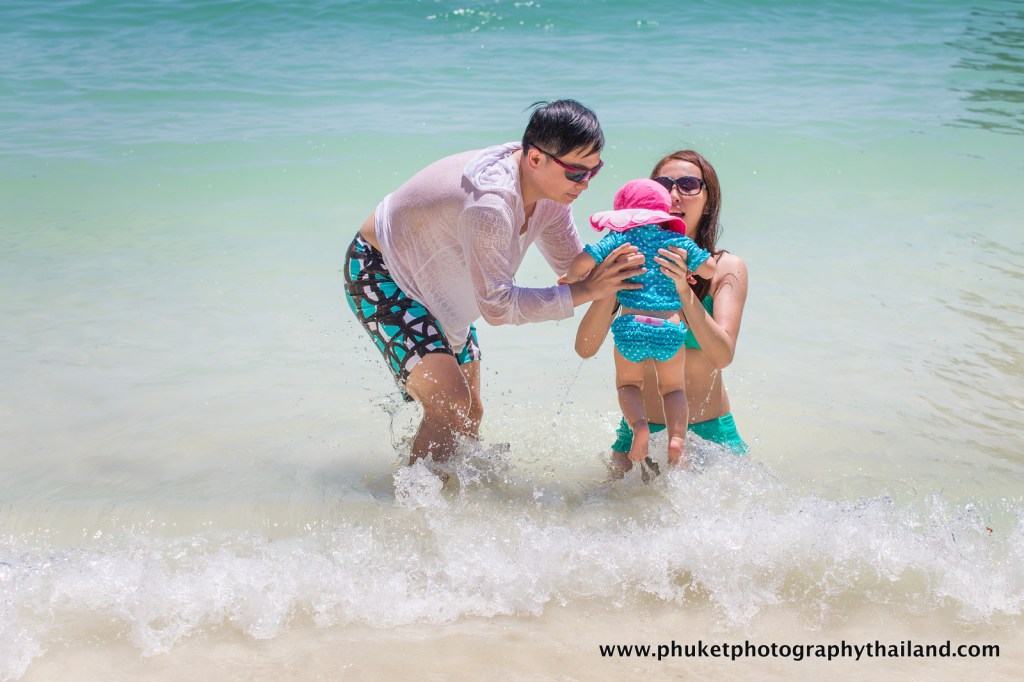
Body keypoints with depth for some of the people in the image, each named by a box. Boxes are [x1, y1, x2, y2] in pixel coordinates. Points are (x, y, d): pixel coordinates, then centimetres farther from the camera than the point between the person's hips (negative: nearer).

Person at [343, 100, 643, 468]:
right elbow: (497, 306, -35)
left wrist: (613, 269, -20)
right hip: (380, 274, -9)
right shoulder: (489, 203, -37)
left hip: (435, 284, 9)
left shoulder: (550, 189, -11)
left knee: (470, 414, 11)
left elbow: (575, 263, 0)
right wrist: (585, 292, -35)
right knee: (451, 403, -21)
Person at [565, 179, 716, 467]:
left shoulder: (619, 240, 5)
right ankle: (677, 437, -3)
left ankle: (639, 425, -6)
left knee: (628, 383, 24)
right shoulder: (679, 241, 10)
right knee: (672, 388, 23)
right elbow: (710, 269, 9)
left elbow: (581, 262, -5)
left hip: (631, 327, -1)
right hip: (670, 330, 1)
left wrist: (573, 279, 17)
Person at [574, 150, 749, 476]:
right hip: (642, 429, 0)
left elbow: (722, 356, -19)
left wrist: (684, 291, -31)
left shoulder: (727, 268, -5)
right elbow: (585, 348, -13)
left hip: (710, 430, 1)